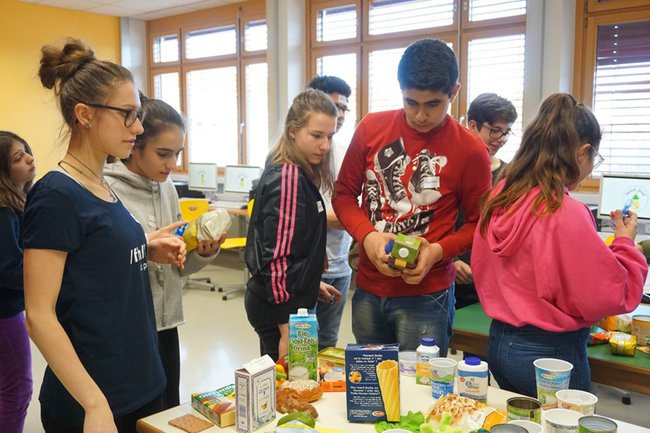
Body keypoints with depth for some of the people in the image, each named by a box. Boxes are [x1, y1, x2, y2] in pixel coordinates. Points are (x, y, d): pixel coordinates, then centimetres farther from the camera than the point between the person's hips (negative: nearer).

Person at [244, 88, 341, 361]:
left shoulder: (291, 174, 7)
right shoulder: (289, 180, -20)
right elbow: (277, 255, -23)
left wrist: (311, 284, 21)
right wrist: (286, 329, -21)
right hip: (281, 309, -9)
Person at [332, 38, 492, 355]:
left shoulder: (469, 149, -7)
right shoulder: (371, 129, -1)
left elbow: (478, 222, 0)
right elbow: (344, 194, 5)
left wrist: (438, 251, -17)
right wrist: (367, 236, -12)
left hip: (426, 295, -3)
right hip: (368, 288, 3)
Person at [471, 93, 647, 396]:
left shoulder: (499, 198, -2)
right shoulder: (567, 214, -23)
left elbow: (480, 269, 10)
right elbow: (608, 297, -16)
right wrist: (625, 243, -3)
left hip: (498, 343, 7)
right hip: (551, 354, -7)